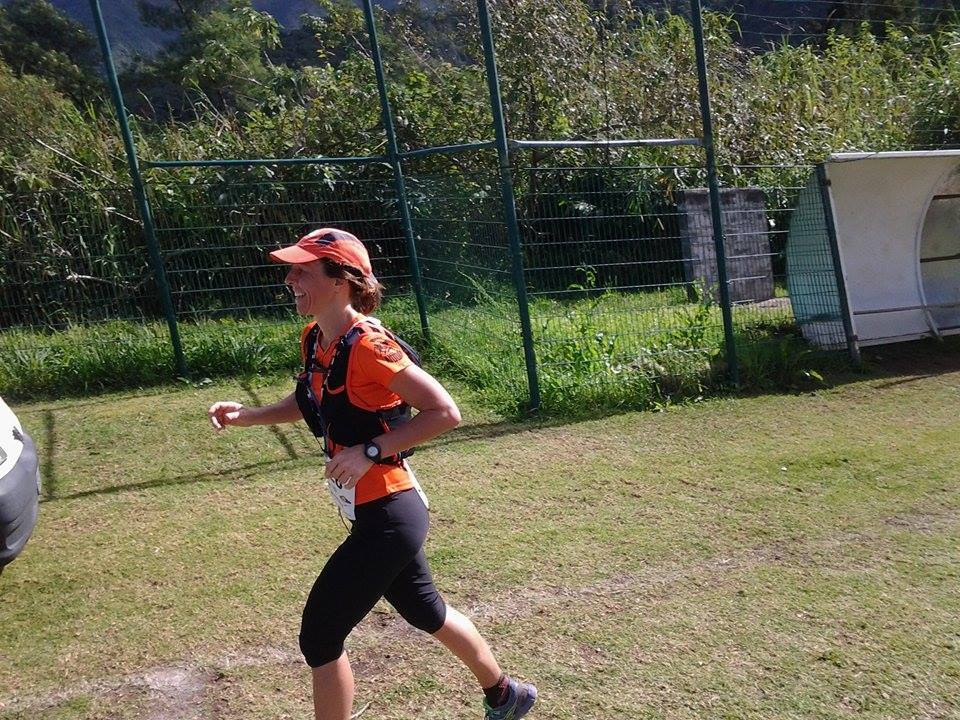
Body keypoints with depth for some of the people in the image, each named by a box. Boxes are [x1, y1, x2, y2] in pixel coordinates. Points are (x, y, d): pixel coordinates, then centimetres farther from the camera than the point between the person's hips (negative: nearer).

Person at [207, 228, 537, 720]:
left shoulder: (367, 346, -23)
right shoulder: (314, 340, 3)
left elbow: (445, 413, -22)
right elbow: (311, 403, 20)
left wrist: (370, 451, -23)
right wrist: (249, 416, 7)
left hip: (387, 517, -9)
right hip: (382, 513, 9)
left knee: (319, 637, 2)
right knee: (424, 611, 25)